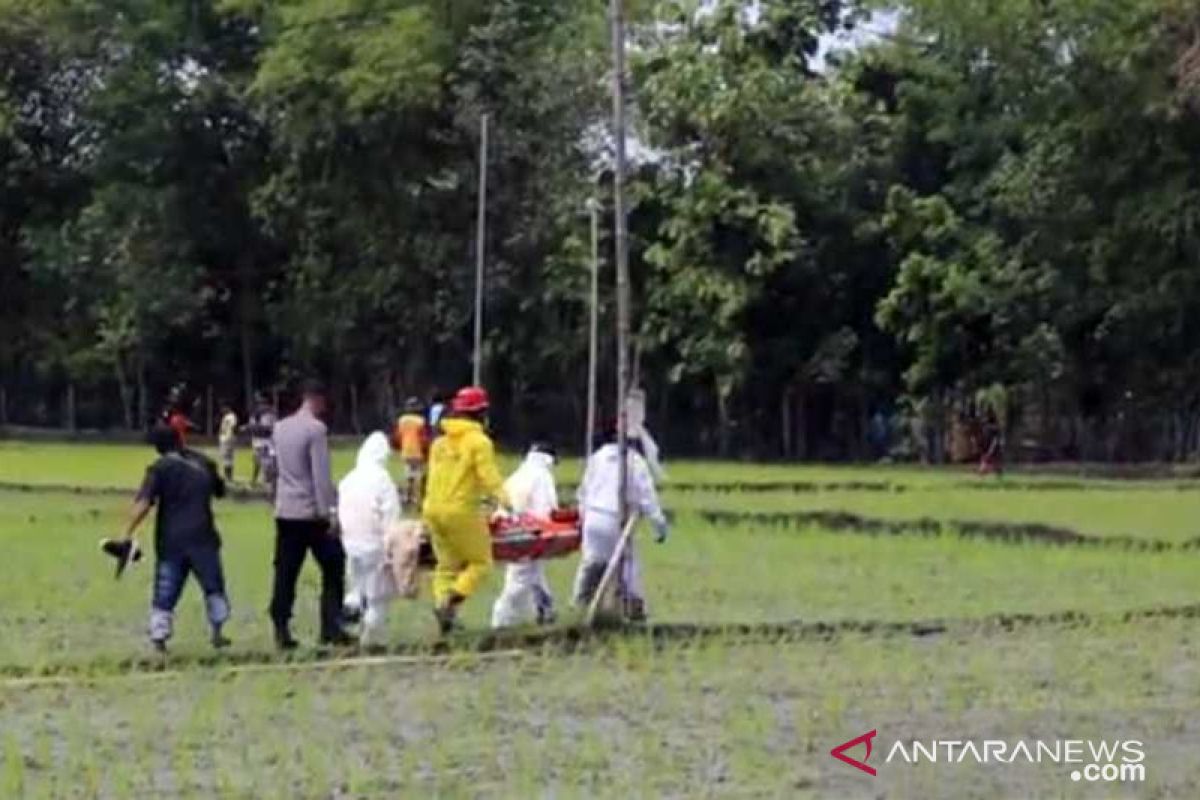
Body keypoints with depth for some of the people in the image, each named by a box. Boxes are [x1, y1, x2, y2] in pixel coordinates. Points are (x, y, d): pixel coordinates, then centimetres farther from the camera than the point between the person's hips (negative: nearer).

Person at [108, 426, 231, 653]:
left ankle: (159, 637, -7)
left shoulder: (160, 468, -6)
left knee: (165, 593, 4)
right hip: (202, 538, 2)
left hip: (171, 541, -2)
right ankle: (217, 633, 21)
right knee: (213, 586, 19)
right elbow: (220, 491, 22)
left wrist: (128, 535, -22)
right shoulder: (203, 462, 7)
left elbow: (143, 504, -18)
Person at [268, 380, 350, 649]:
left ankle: (281, 631, 4)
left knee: (285, 574, 6)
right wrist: (330, 512, -16)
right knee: (333, 570, 5)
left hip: (285, 512, 6)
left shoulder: (280, 427, 10)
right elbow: (321, 475, -17)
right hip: (312, 513, -6)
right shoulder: (316, 429, -11)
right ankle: (331, 629, 2)